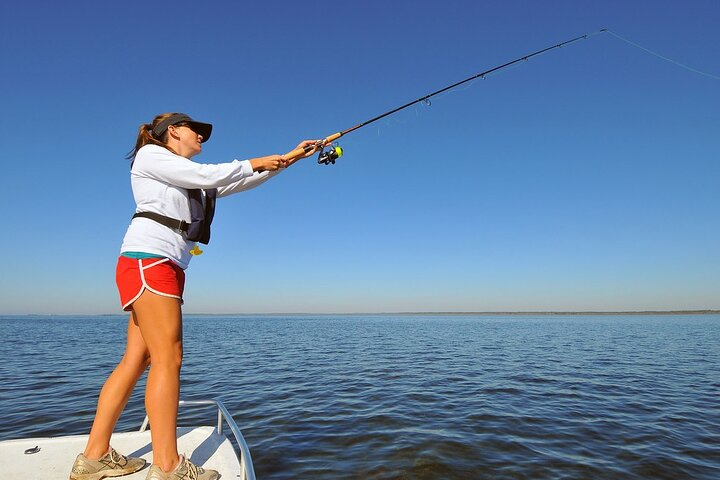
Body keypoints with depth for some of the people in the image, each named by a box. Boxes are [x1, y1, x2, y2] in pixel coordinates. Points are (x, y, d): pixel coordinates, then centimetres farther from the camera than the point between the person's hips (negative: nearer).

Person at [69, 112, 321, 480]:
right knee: (168, 358, -13)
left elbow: (243, 182, 21)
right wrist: (256, 162, 1)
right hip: (147, 260, -9)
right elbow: (207, 175, -9)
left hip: (166, 267, 9)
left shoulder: (193, 181, 27)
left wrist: (288, 159, 17)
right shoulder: (149, 154, 5)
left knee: (137, 358, 6)